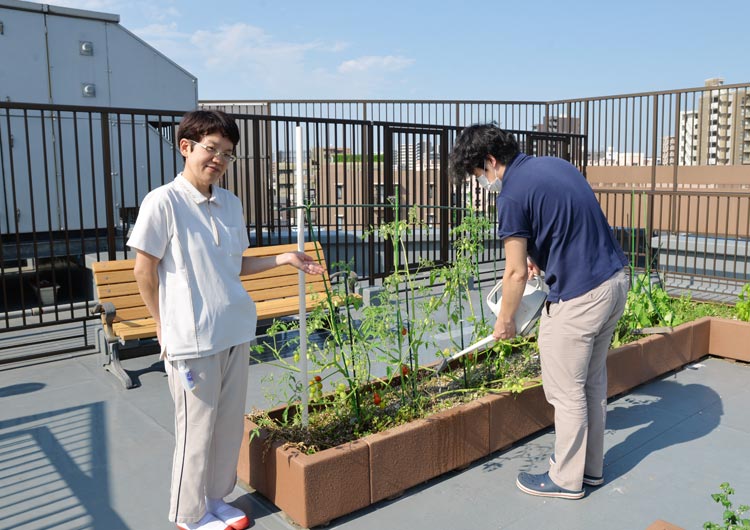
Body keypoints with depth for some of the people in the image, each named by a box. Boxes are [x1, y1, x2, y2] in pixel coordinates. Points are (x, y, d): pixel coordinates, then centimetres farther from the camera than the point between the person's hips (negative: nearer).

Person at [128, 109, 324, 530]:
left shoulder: (231, 203, 8)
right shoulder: (163, 202, -12)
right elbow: (145, 269, -6)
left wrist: (283, 259, 6)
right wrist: (165, 326, -2)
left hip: (237, 330, 6)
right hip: (192, 336, -6)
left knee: (230, 421, 15)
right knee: (197, 426, 7)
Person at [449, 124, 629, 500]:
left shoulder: (512, 194, -16)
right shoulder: (554, 163, 10)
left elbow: (517, 274, -12)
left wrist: (504, 321, 2)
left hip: (578, 296, -9)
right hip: (616, 279, 9)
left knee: (566, 391, 6)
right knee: (593, 380, 20)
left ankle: (566, 479, 22)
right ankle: (592, 467, 35)